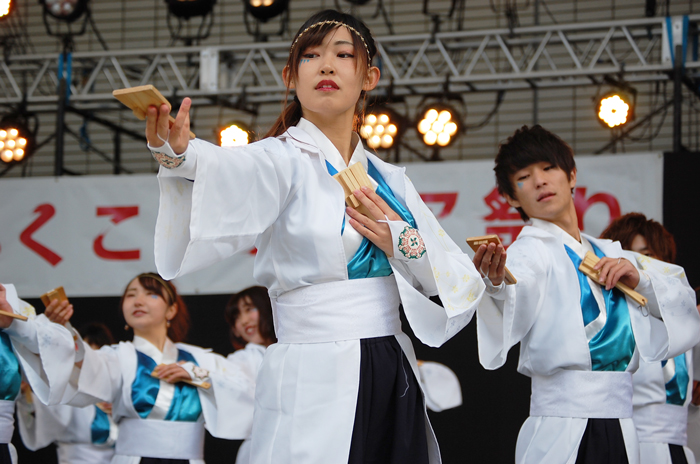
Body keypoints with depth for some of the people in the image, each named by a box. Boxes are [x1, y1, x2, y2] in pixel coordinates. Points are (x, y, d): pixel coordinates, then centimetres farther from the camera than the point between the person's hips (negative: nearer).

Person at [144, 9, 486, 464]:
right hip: (313, 388, -5)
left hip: (396, 385, 5)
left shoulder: (389, 181, 14)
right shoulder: (283, 160, -2)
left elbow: (463, 285, 13)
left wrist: (405, 244, -6)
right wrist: (181, 154, -49)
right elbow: (232, 171, -27)